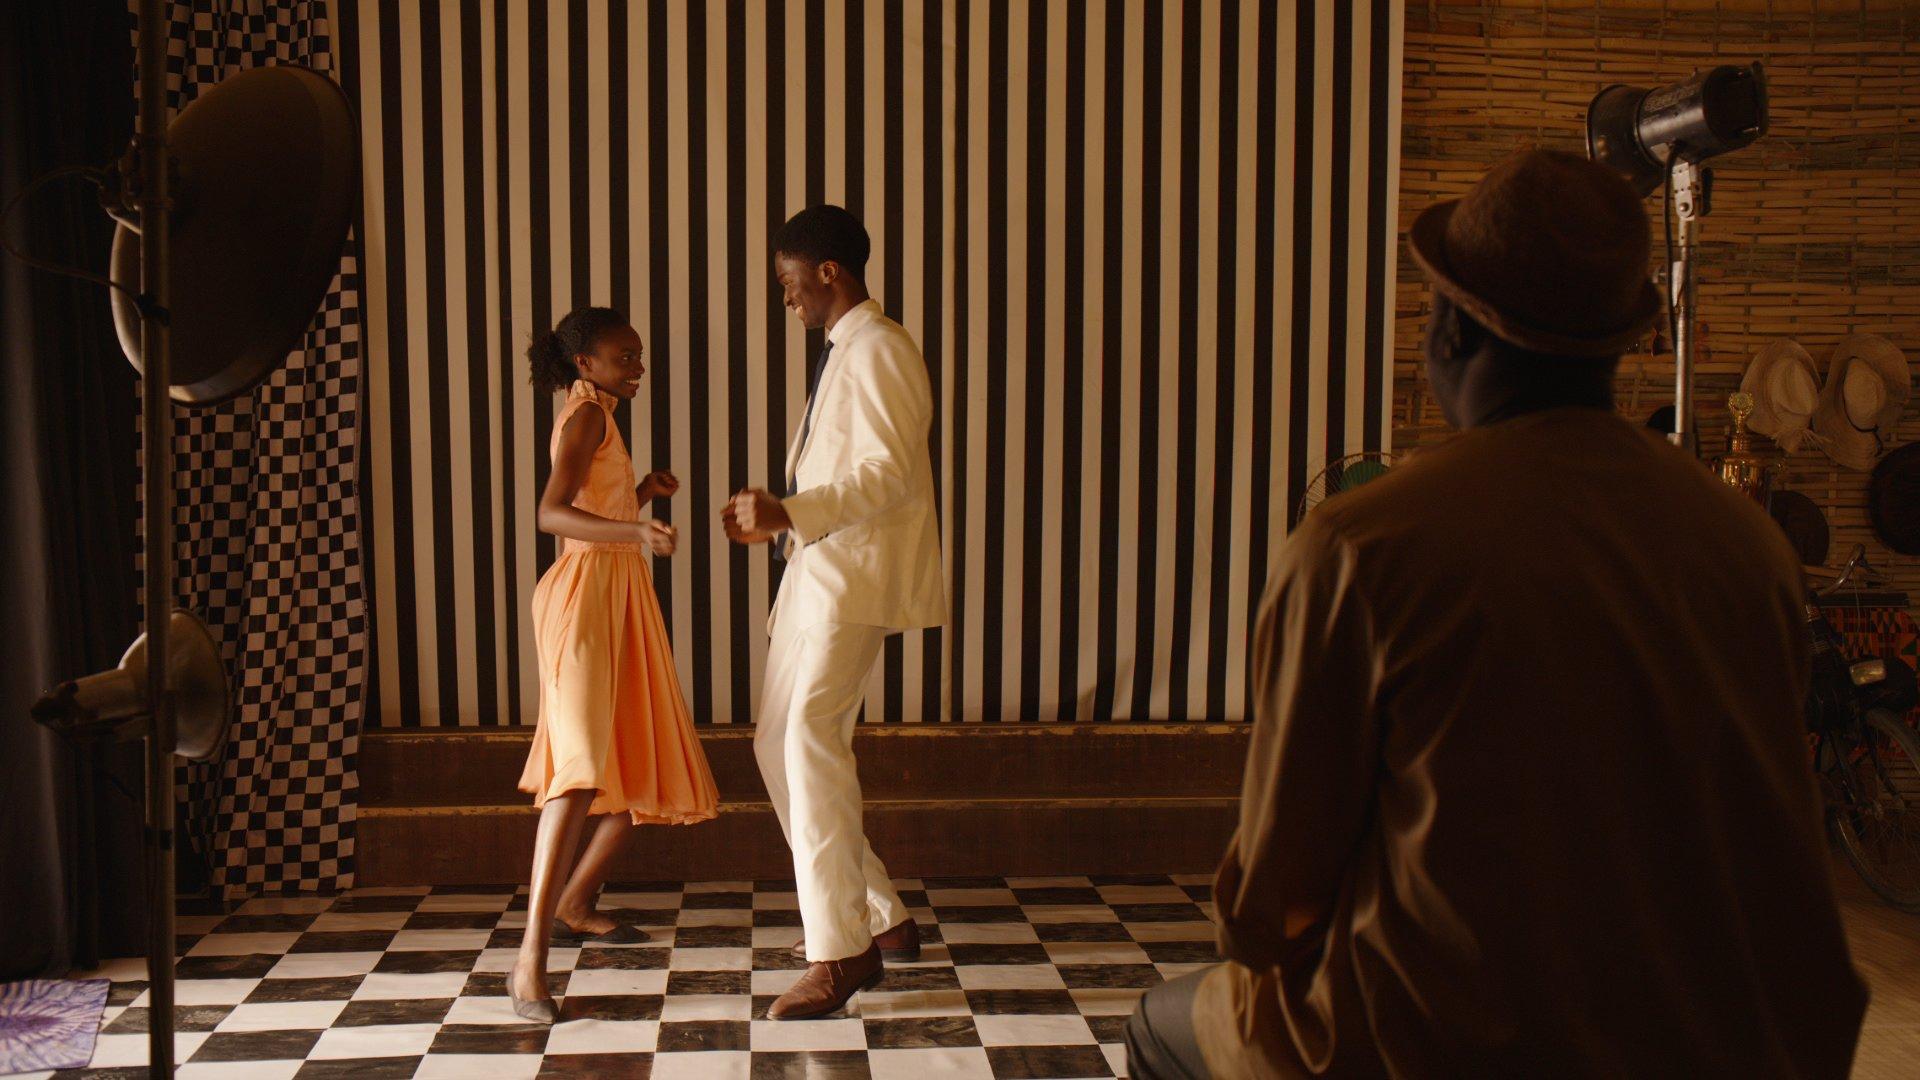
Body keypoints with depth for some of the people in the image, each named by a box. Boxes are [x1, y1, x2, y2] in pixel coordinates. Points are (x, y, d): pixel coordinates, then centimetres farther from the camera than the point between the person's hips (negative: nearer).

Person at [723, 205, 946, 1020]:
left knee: (811, 735, -21)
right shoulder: (838, 353, 21)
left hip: (855, 576, -11)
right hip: (815, 572, 11)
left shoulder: (877, 350, -10)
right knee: (779, 743, 10)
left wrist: (790, 513, -31)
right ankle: (880, 917, 17)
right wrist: (775, 522, 16)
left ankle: (841, 948, -17)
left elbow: (886, 473, -21)